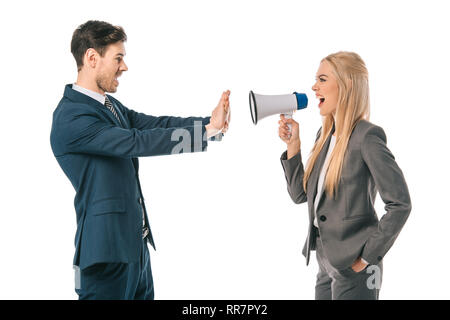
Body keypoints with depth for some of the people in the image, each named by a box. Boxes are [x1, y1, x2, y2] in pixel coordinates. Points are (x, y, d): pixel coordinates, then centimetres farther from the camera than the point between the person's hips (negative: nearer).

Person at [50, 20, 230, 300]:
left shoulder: (110, 105, 13)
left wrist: (211, 123, -12)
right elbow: (136, 142, -24)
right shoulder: (70, 118, -18)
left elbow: (154, 124, 4)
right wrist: (207, 130, -22)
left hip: (136, 244, 9)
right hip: (108, 251, -9)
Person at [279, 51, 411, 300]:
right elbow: (300, 194, 12)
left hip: (353, 269, -8)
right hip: (326, 265, 8)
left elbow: (400, 204, -17)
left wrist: (367, 256, -15)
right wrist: (293, 144, 2)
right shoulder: (325, 135, 10)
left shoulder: (367, 136, -14)